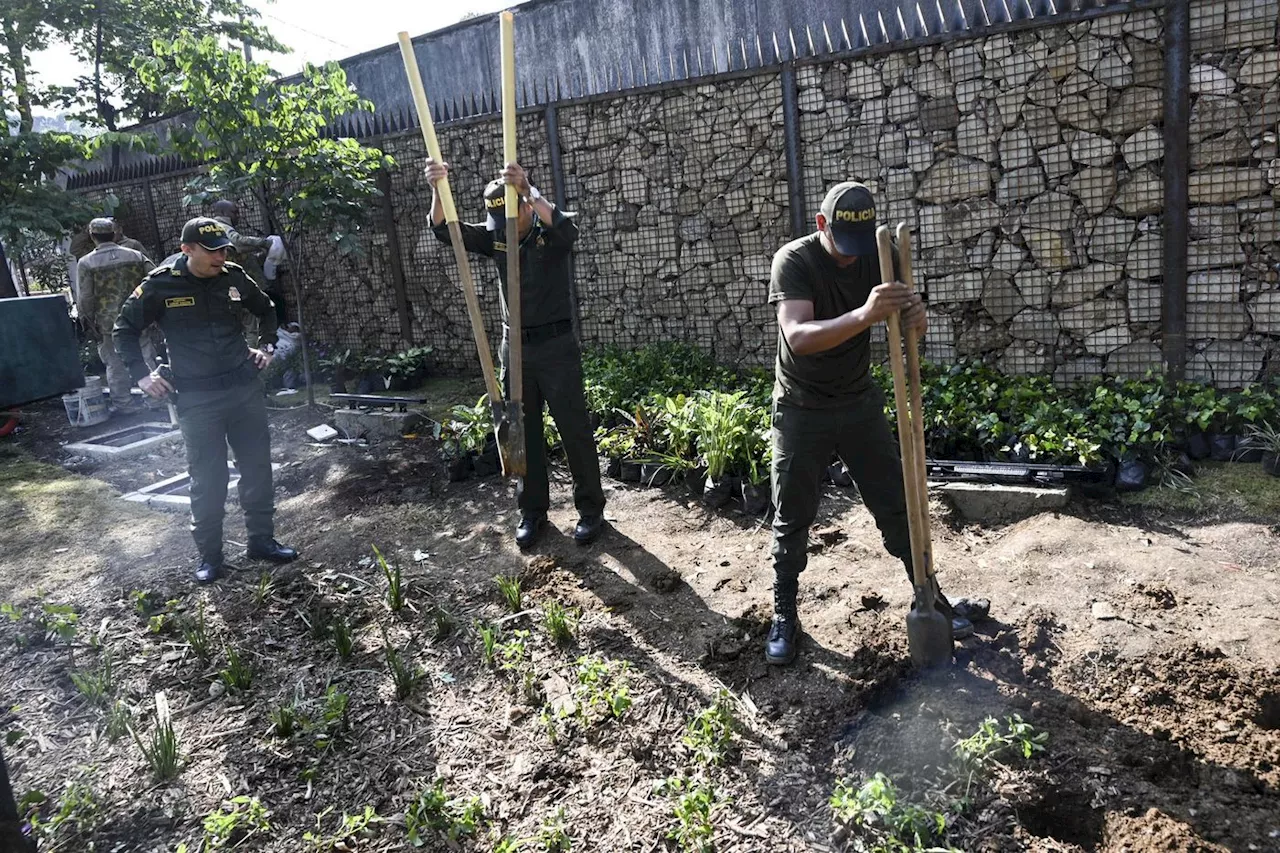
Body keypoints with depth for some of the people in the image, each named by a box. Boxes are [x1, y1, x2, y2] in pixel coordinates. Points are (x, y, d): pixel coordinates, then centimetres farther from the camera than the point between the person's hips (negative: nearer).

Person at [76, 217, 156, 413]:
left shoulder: (86, 263, -5)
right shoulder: (136, 256, 1)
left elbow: (84, 299, -7)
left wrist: (88, 324, 3)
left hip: (108, 325, -2)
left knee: (116, 366, 7)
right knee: (146, 359, 11)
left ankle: (124, 405, 12)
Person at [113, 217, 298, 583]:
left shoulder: (233, 276, 2)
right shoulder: (161, 285, -7)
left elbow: (266, 309, 22)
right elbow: (125, 329, 4)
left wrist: (266, 346, 14)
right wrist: (141, 375, -2)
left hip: (245, 388, 4)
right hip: (197, 399, -3)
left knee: (257, 466, 9)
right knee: (207, 478, 2)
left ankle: (261, 539, 23)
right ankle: (209, 554, 16)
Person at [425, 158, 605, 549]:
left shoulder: (550, 235, -8)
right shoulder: (495, 238, 5)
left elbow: (565, 226, -33)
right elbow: (445, 230, -7)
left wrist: (528, 191, -48)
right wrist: (438, 189, -26)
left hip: (556, 345, -4)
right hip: (515, 347, 5)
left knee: (575, 429, 0)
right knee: (524, 432, 10)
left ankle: (591, 509, 12)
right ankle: (532, 510, 21)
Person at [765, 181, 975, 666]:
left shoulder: (873, 259, -6)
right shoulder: (794, 261, -20)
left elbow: (906, 324, -10)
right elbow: (799, 337, -35)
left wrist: (914, 316, -36)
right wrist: (864, 315, -51)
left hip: (859, 402, 4)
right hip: (802, 409, -3)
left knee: (896, 506, 9)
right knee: (792, 518, 5)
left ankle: (930, 597, 25)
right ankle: (784, 616, 20)